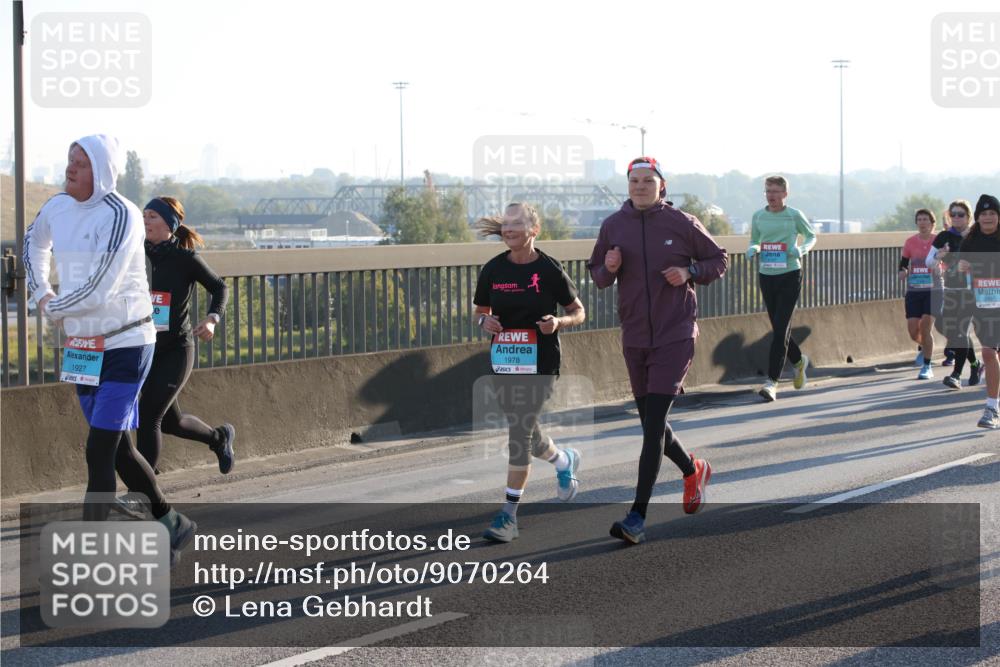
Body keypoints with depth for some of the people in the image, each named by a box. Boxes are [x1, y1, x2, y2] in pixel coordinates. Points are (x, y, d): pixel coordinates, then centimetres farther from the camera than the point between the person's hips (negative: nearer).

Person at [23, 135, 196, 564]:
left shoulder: (120, 217, -20)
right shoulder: (58, 207, 3)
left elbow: (98, 291, -26)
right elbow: (34, 242, 27)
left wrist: (54, 310, -9)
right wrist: (40, 292, 12)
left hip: (125, 347, -8)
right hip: (83, 347, 8)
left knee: (99, 452, -11)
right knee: (118, 448, 15)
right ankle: (172, 524, 32)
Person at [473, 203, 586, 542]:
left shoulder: (549, 269, -6)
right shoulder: (493, 269, 3)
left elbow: (578, 312, 4)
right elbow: (480, 310, 15)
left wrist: (558, 322, -17)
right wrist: (484, 321, -8)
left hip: (540, 363, -5)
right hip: (503, 362, 5)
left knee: (520, 432, -11)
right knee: (523, 431, 15)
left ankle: (509, 513, -7)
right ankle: (564, 461, 48)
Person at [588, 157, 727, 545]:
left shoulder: (681, 223, -4)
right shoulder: (614, 226, 4)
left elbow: (719, 260, 7)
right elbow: (597, 276, 13)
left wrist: (689, 272, -11)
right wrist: (608, 269, -10)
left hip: (675, 337, -4)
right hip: (634, 338, 5)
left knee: (654, 425, -13)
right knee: (651, 424, 13)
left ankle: (638, 517, -15)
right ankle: (693, 471, 44)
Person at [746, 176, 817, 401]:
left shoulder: (794, 215, -4)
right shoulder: (758, 217, 5)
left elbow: (811, 236, 9)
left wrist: (802, 249, -12)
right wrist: (752, 249, -7)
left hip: (790, 275, -4)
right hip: (766, 276, 4)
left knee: (780, 329, -12)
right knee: (779, 329, 13)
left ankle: (772, 381, -13)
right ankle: (799, 361, 42)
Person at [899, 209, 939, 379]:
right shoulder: (910, 242, 5)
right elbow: (903, 263, 13)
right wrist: (903, 272, -8)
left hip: (932, 290, -3)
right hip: (913, 290, 3)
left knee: (925, 328, -13)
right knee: (913, 331, 1)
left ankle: (927, 367, -1)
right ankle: (924, 347, 37)